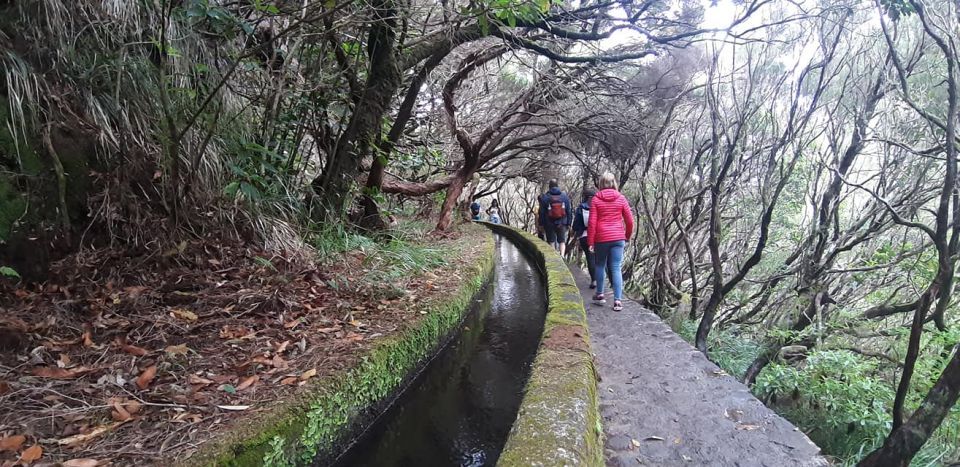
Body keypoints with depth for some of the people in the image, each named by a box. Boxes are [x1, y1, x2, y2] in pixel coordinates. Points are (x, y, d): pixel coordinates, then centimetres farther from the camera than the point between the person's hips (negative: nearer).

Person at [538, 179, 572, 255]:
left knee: (551, 242, 7)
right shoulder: (565, 196, 3)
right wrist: (568, 224, 11)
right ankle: (562, 256, -10)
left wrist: (541, 224, 3)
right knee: (562, 241, 9)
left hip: (549, 224, -1)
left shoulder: (544, 197, -4)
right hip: (562, 224, 2)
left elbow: (542, 213, -3)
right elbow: (569, 211, 6)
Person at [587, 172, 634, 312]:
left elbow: (592, 222, -6)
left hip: (601, 239, -1)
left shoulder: (596, 200, -2)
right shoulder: (621, 199, 2)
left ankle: (600, 295, 23)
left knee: (600, 266, 17)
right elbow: (629, 221, 4)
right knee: (616, 269, 1)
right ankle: (618, 301, -2)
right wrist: (627, 236, 20)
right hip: (618, 238, 1)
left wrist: (590, 241, 0)